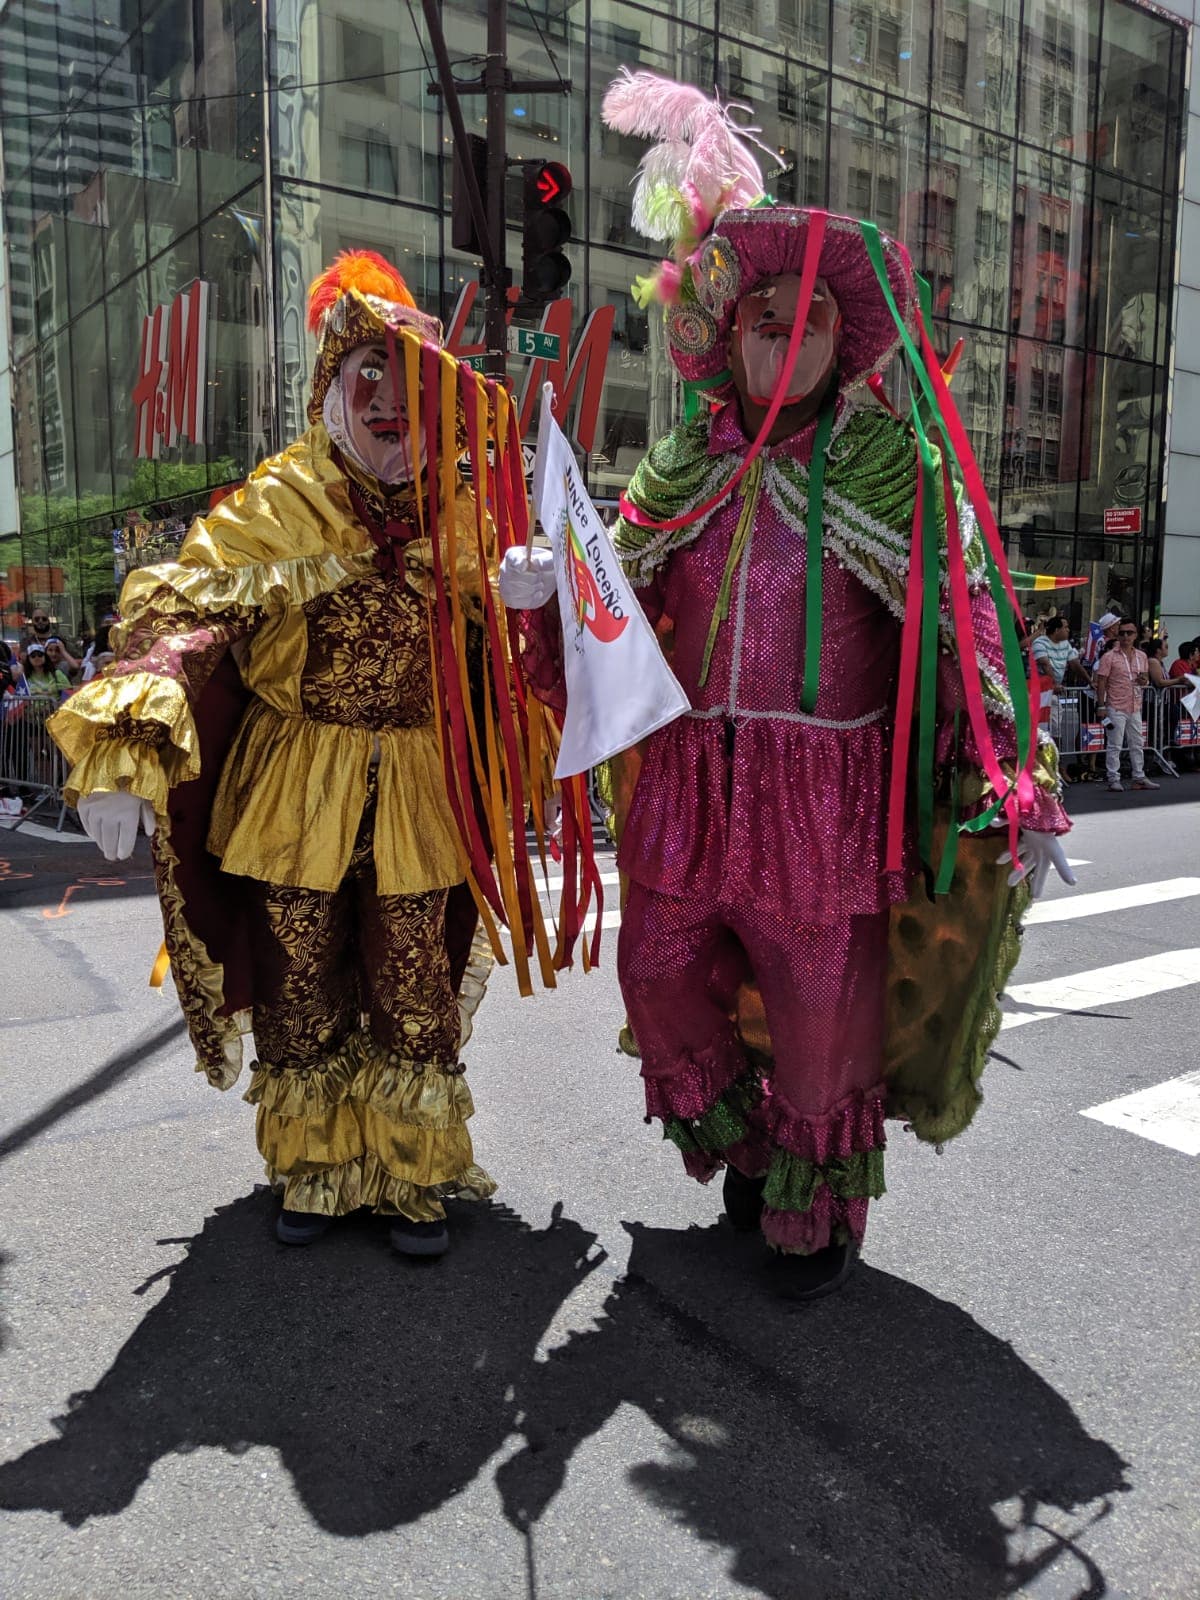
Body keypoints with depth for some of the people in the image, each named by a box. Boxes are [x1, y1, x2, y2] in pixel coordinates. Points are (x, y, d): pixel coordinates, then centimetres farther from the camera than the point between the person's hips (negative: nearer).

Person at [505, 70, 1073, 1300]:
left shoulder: (887, 462, -2)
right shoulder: (686, 463, 8)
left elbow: (965, 629, -4)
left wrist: (1020, 793, -10)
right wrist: (541, 590, -13)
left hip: (828, 789, -4)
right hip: (690, 778, 4)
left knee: (820, 1011, 6)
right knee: (659, 978, 12)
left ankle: (821, 1211, 32)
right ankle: (744, 1146, 40)